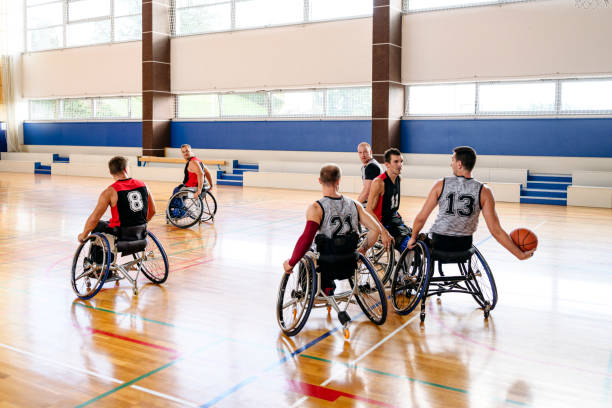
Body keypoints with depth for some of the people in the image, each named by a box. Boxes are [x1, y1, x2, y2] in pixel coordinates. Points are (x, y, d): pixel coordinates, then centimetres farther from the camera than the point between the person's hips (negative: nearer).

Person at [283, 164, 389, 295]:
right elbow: (376, 229, -3)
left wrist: (290, 263, -13)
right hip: (349, 268, 4)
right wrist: (362, 250, 11)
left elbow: (306, 240, -25)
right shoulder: (354, 205, -2)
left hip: (326, 268, -4)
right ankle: (329, 287, 30)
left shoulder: (316, 208, -16)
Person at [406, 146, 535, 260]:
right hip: (464, 246, 2)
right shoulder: (484, 192, -9)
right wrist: (520, 254, -4)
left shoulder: (441, 185, -10)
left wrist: (413, 238, 11)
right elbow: (495, 230, -12)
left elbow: (421, 218, -7)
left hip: (438, 243, -2)